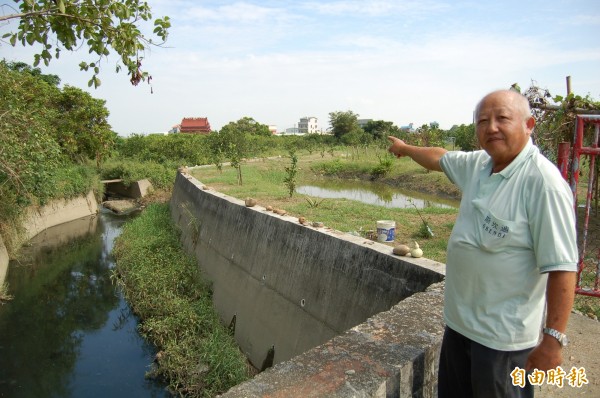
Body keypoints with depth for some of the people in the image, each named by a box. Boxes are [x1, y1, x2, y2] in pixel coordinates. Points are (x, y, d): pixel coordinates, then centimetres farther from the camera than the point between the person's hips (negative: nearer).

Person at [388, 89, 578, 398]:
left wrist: (553, 339, -23)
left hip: (503, 336, -7)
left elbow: (561, 267, -24)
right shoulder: (478, 164, 1)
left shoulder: (543, 182, -22)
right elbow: (439, 158, 22)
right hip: (459, 320, 8)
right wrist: (405, 148, 38)